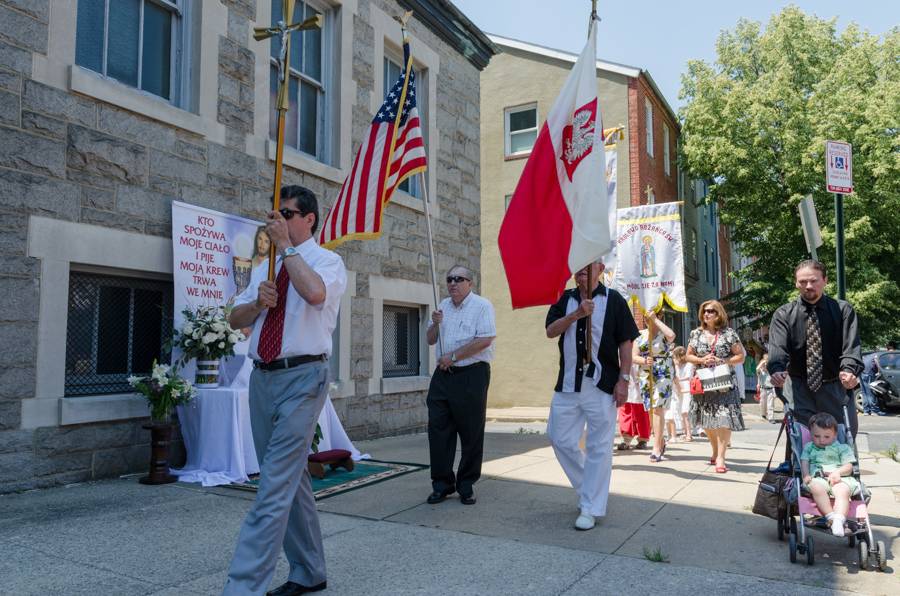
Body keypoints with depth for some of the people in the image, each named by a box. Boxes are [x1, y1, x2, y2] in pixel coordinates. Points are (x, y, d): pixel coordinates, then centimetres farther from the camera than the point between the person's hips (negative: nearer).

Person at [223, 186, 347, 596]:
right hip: (263, 377, 7)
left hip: (302, 378, -7)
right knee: (291, 480, 15)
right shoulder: (265, 268, 18)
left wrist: (286, 245, -16)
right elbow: (235, 319, 14)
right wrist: (259, 301, -6)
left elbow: (315, 292, -25)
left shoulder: (327, 260, -2)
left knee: (275, 484, -11)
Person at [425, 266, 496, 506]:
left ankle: (466, 486, 14)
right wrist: (435, 324, -3)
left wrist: (453, 356, -12)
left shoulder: (482, 305, -5)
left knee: (471, 432, 2)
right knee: (438, 429, 3)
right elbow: (430, 340, 18)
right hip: (443, 375, 6)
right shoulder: (443, 306, 15)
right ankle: (442, 484, 14)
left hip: (472, 375, -6)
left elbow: (484, 340, -16)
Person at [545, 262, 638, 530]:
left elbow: (625, 342, -1)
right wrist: (577, 313, -16)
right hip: (567, 383, 4)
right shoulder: (565, 299, 11)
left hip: (601, 385, -4)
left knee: (598, 447, -1)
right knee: (560, 439, 8)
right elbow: (551, 331, -2)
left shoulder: (613, 299, 0)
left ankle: (591, 508, 10)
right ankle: (590, 489, 29)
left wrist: (623, 379, -8)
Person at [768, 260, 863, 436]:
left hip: (835, 387, 1)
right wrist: (776, 369, -36)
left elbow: (851, 344, -13)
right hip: (798, 389, -1)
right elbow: (777, 347, -16)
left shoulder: (843, 310, 1)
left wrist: (849, 370, -33)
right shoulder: (784, 314, -1)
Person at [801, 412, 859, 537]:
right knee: (816, 488, -38)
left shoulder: (842, 448, 22)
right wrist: (806, 475, -5)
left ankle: (839, 520, -50)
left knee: (843, 491, -37)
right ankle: (831, 516, -43)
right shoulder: (809, 447, 27)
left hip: (839, 479, 0)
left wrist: (838, 472, -11)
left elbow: (849, 467, 11)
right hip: (817, 478, 0)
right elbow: (804, 462, 16)